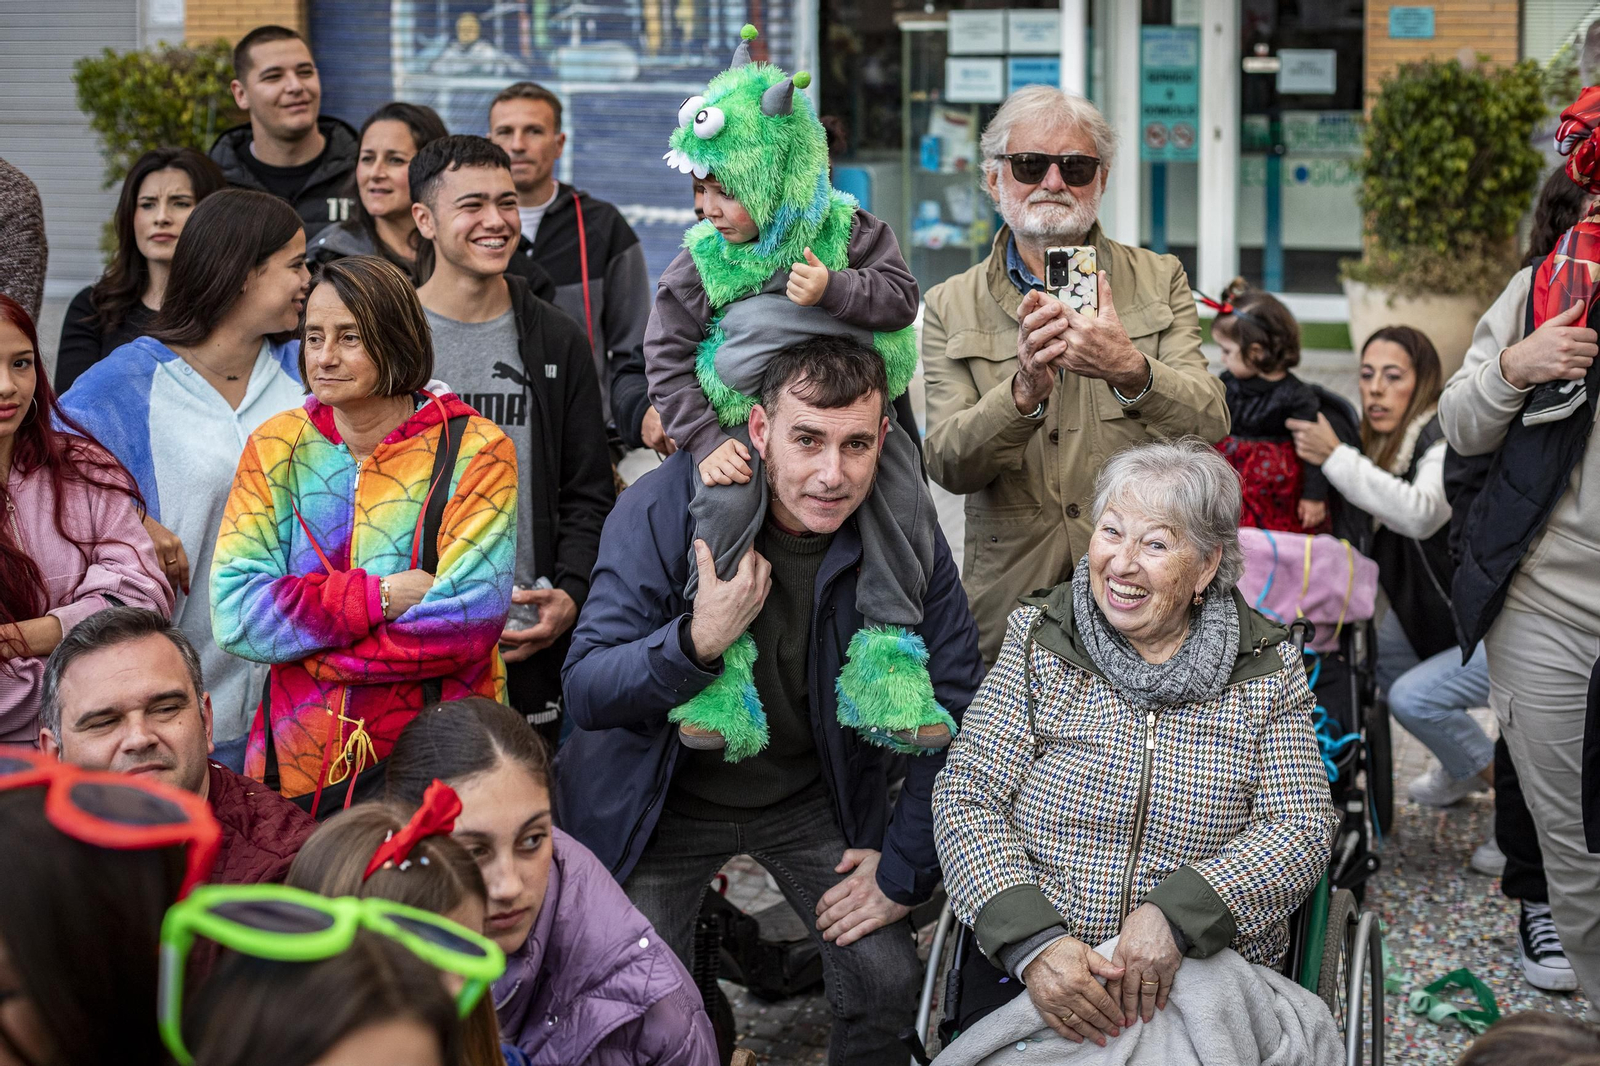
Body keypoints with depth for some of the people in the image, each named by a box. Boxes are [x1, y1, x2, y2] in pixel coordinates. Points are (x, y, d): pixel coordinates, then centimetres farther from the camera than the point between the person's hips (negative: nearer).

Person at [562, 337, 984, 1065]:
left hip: (815, 797, 2)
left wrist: (905, 867, -5)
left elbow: (953, 705, -5)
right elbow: (585, 692, -22)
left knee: (889, 986, -6)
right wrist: (698, 641, -40)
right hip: (665, 802, -2)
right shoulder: (662, 509, -22)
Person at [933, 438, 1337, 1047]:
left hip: (1210, 982, 0)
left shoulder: (1268, 669, 4)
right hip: (1036, 977, 0)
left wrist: (1175, 916, -18)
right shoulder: (1039, 638, 3)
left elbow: (1299, 831, -1)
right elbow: (967, 797, -2)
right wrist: (1032, 940, -18)